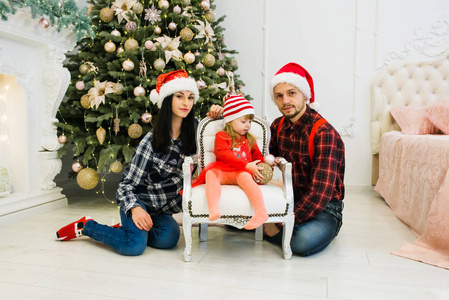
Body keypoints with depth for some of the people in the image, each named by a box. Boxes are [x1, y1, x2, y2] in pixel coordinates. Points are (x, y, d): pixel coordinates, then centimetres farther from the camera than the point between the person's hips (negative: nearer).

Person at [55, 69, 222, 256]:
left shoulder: (193, 129, -5)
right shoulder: (151, 141, -18)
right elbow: (127, 183, -15)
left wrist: (216, 115, -8)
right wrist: (135, 208, -33)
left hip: (161, 206, 5)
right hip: (138, 200, -5)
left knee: (168, 239, -25)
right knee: (134, 246, -27)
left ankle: (123, 230, 5)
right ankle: (87, 226, 1)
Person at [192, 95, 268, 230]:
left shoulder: (250, 139, 26)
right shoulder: (221, 136, 11)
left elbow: (258, 156, 30)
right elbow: (224, 155, -7)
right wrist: (247, 165, -16)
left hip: (242, 172, 1)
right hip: (222, 171, -1)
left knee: (244, 177, -35)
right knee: (211, 173, -33)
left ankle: (261, 212, -47)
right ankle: (213, 210, -52)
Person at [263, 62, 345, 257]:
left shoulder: (324, 133, -20)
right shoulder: (279, 126, 2)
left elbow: (321, 192, -26)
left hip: (324, 207, -6)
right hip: (292, 200, 7)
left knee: (304, 242, -37)